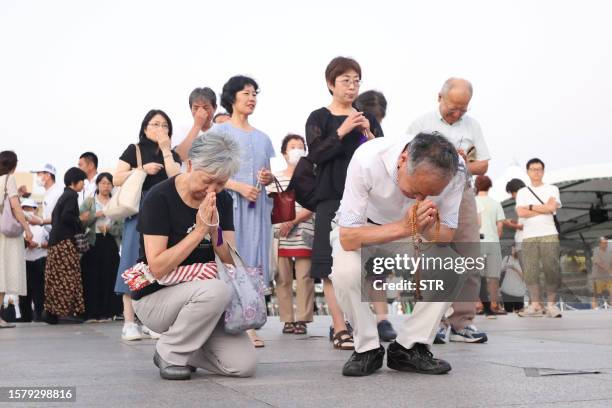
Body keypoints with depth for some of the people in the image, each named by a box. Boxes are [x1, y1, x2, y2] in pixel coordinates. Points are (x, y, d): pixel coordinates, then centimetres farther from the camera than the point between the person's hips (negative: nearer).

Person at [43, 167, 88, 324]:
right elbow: (66, 216, -20)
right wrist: (80, 222, -5)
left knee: (56, 279, 7)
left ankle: (52, 313, 7)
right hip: (65, 242, -9)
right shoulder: (72, 195, -8)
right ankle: (66, 310, -10)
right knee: (68, 277, -8)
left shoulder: (64, 195, 20)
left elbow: (55, 217, 21)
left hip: (56, 241, 9)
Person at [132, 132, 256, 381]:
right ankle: (170, 353, -11)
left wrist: (215, 229, -19)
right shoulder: (160, 198, -15)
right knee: (216, 290, -36)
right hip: (155, 298, -5)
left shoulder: (222, 201, 2)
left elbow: (231, 263, -1)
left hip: (202, 298, 5)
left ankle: (186, 350, 13)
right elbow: (158, 268, -22)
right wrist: (200, 230, -23)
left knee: (243, 365, -14)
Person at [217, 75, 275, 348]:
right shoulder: (220, 132, 3)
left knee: (254, 263, 0)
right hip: (228, 202, -5)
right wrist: (240, 187, -17)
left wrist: (267, 179, -1)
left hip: (257, 205, 5)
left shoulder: (262, 137, 20)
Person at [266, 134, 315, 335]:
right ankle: (288, 320, 9)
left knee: (304, 278, -2)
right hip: (281, 237, 2)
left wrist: (293, 222, -13)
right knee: (283, 279, 3)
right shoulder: (275, 178, 11)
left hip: (304, 235, -2)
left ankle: (302, 320, 4)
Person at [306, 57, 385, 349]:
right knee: (333, 265, -9)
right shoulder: (319, 118, 6)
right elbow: (315, 155, -7)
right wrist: (341, 132, -16)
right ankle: (340, 329, -7)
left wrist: (368, 134, -6)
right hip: (332, 198, -3)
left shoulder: (368, 119, 15)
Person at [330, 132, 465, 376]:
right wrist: (404, 227, -47)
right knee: (345, 272, -33)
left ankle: (408, 349, -6)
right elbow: (348, 237, -34)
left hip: (417, 234, 3)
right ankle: (367, 349, -9)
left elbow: (447, 236, -15)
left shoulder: (454, 173, -26)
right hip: (363, 226, -2)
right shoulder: (367, 160, -36)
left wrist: (427, 229, -40)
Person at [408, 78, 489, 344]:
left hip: (463, 194, 4)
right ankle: (436, 322, -1)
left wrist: (463, 166, -5)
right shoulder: (421, 124, 5)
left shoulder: (472, 125, 16)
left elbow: (483, 166, 16)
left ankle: (462, 322, 2)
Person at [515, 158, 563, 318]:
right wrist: (544, 209, -3)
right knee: (530, 271, -4)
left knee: (551, 269, -8)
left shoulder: (552, 189, 13)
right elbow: (520, 213, -1)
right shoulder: (522, 192, 17)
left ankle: (551, 305, -4)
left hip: (549, 235, -2)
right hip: (529, 236, 2)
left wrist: (530, 207, 0)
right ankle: (536, 305, 0)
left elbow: (551, 207, -6)